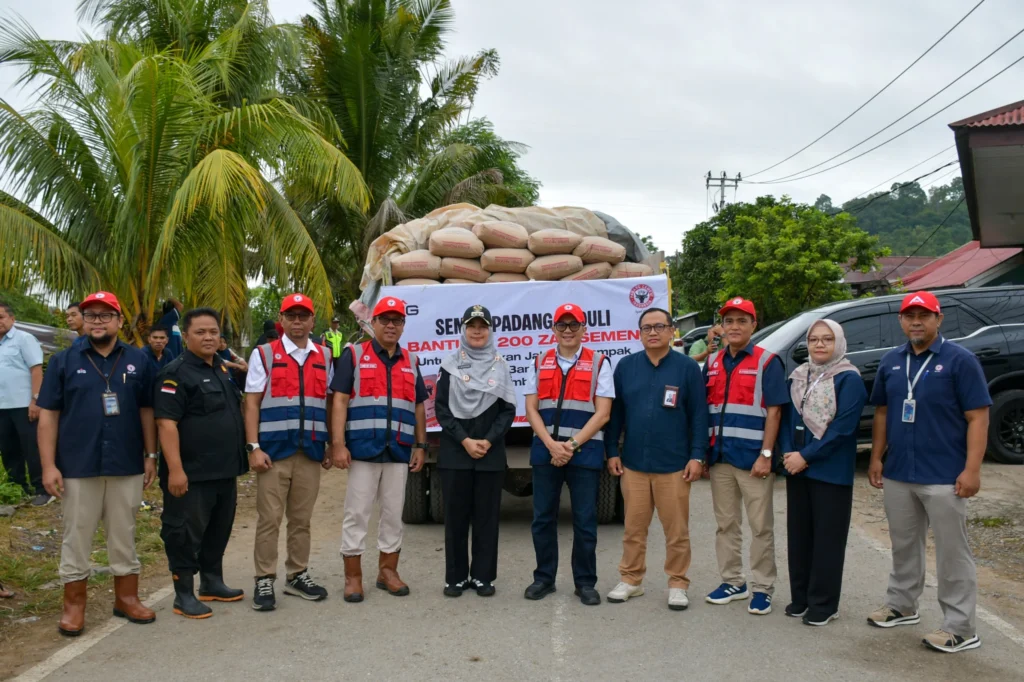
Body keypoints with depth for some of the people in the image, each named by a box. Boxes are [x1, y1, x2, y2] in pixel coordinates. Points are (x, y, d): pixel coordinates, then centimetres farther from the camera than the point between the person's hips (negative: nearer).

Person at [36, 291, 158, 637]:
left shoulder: (138, 360, 3)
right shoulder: (63, 361, 0)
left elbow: (147, 411, 7)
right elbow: (48, 415, -1)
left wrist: (150, 456, 4)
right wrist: (49, 465, -7)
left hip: (127, 466, 1)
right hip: (78, 467, -1)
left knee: (124, 536, 12)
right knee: (77, 537, 8)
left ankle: (127, 598, 24)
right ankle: (74, 605, 20)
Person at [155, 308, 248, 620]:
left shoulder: (222, 369, 13)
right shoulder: (176, 374, -13)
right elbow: (166, 423, -20)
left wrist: (239, 457, 19)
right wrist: (175, 469, -26)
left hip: (225, 470, 9)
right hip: (192, 474, -8)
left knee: (219, 530, 17)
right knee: (186, 533, 1)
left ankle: (213, 583, 31)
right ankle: (184, 594, 12)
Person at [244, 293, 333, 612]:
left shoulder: (325, 357, 11)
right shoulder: (263, 354, 2)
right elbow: (252, 404, -2)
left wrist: (330, 447, 9)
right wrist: (253, 447, -10)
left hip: (311, 452, 3)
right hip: (274, 451, -3)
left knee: (301, 519, 11)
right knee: (269, 519, 1)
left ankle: (297, 576, 21)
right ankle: (264, 581, 10)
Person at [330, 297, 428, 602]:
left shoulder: (411, 362, 14)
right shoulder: (353, 355, 1)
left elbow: (418, 407, 16)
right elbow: (340, 400, -5)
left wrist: (421, 446, 9)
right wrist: (338, 444, -13)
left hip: (399, 451, 4)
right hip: (363, 448, -4)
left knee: (394, 513, 10)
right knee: (357, 513, 2)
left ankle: (388, 571, 22)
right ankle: (353, 576, 11)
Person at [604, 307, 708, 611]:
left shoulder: (687, 367, -1)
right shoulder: (626, 366, 5)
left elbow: (699, 415, -1)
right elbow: (615, 412, 8)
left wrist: (697, 456, -6)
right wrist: (612, 452, 4)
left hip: (674, 465, -2)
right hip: (633, 463, 2)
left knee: (676, 530, 7)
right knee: (633, 528, 11)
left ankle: (678, 584, 21)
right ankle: (631, 580, 25)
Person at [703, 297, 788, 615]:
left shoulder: (767, 362, -3)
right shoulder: (713, 363, 11)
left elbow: (774, 411, -8)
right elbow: (705, 409, 12)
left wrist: (766, 454, -14)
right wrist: (703, 453, 7)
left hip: (753, 458, -5)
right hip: (720, 457, 5)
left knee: (761, 526, 3)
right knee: (726, 524, 13)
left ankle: (762, 588, 13)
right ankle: (732, 582, 24)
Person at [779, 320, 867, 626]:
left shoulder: (849, 379, -8)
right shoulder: (798, 376, 11)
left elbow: (843, 427, -16)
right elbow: (787, 417, 10)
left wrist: (806, 457, -17)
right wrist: (788, 453, -6)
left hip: (831, 472, -6)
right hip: (796, 468, 6)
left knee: (827, 538, 1)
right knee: (798, 535, 11)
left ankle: (824, 604, 11)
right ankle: (801, 597, 23)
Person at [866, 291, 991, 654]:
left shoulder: (960, 360, -8)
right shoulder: (891, 361, 8)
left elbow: (978, 417, -11)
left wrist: (972, 469, -17)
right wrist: (876, 458, 8)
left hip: (944, 477, -6)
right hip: (898, 474, 6)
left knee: (952, 553, 2)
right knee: (903, 546, 18)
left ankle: (960, 628, 11)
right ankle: (901, 605, 34)